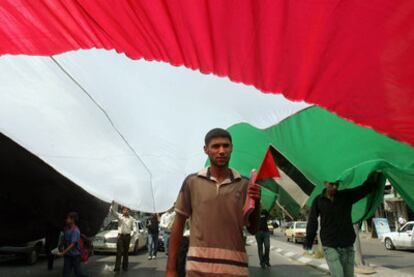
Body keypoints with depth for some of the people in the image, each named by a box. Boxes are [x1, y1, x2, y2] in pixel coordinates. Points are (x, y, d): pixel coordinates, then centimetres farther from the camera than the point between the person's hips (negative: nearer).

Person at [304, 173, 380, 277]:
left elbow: (367, 187, -13)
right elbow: (312, 222, -1)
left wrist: (376, 174, -32)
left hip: (348, 246, 2)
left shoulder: (347, 195, -2)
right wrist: (308, 243, -4)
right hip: (330, 246, -2)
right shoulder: (318, 200, -4)